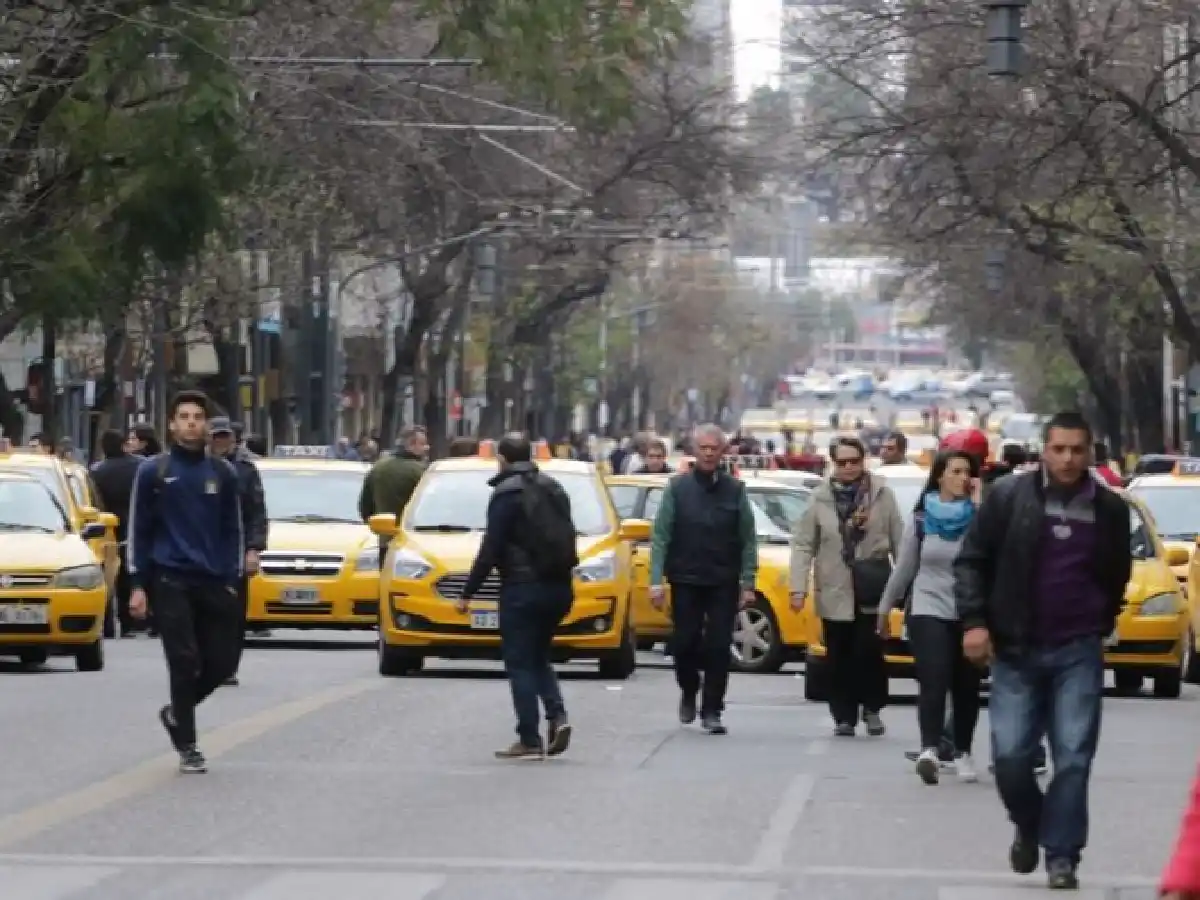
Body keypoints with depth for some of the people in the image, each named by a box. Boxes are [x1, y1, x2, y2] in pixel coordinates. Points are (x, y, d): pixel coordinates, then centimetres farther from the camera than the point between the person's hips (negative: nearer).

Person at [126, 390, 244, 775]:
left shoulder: (222, 473, 8)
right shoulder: (153, 471, 1)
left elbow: (233, 529, 12)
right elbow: (138, 529, 2)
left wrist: (232, 581, 5)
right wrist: (137, 584, -3)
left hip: (213, 581, 3)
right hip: (170, 580, -3)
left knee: (222, 662, 0)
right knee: (185, 662, -8)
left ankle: (177, 711, 26)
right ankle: (187, 748, 1)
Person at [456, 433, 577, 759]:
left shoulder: (507, 494, -10)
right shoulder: (552, 489, 13)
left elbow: (491, 548, -14)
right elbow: (567, 539, 17)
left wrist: (468, 592, -9)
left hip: (523, 588, -7)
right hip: (559, 587, 7)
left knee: (520, 664, -1)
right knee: (537, 657, 19)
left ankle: (529, 740, -4)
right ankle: (557, 715, -2)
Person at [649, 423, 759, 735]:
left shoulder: (735, 491, 4)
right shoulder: (678, 488, 2)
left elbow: (748, 541, 4)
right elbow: (660, 536, 0)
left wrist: (748, 583, -3)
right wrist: (656, 580, -8)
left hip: (723, 583, 0)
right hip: (685, 581, 0)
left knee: (718, 647, -4)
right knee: (684, 643, 1)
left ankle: (711, 711, 4)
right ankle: (689, 692, 28)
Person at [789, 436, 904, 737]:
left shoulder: (881, 494, 2)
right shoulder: (821, 498, 1)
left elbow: (899, 540, 2)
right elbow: (803, 544, -1)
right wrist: (799, 587, -9)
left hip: (871, 590, -1)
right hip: (834, 591, 1)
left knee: (869, 652, -5)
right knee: (840, 659, 5)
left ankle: (872, 708, 14)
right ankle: (844, 717, 14)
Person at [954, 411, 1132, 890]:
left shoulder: (1110, 509, 4)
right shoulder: (1009, 497, -2)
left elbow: (1117, 575, 18)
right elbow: (971, 560, 0)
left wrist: (1102, 623, 11)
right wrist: (975, 621, -10)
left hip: (1078, 652, 1)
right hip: (1016, 650, -1)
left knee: (1073, 757, -4)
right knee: (1009, 754, -2)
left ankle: (1061, 855, 3)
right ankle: (1028, 825, 26)